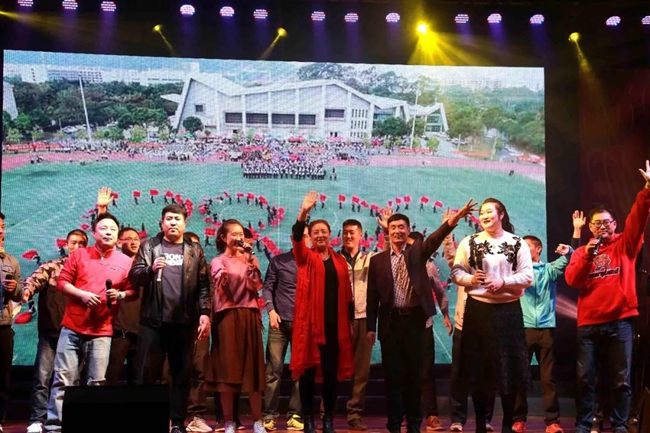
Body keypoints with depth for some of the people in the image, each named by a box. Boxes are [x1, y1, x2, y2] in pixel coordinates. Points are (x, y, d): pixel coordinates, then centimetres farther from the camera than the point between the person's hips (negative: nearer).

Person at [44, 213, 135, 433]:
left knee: (96, 382, 2)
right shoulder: (79, 254, 6)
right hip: (72, 327, 0)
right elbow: (61, 282, 3)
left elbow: (133, 291, 7)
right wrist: (82, 294, -12)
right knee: (63, 378, -2)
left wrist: (120, 295, -14)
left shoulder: (125, 262, 5)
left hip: (101, 331, 0)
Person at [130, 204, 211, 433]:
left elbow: (203, 285, 5)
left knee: (181, 373, 5)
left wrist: (204, 313, -5)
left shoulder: (194, 250, 10)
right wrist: (150, 269, -17)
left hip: (184, 321, 1)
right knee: (147, 372, 1)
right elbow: (134, 277, 1)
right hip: (153, 320, -1)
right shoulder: (149, 246, 9)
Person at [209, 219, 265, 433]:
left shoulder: (250, 259, 15)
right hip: (227, 316, -2)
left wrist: (250, 262, -10)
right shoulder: (218, 261, 6)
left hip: (249, 316, 2)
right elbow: (222, 285, -12)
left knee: (252, 367, 2)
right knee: (227, 367, -3)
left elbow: (256, 286, -1)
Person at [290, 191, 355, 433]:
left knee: (332, 371, 6)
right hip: (310, 321, -2)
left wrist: (350, 320, 9)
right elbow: (296, 238, -17)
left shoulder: (340, 261, 12)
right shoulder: (306, 257, 4)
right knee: (308, 370, 0)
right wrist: (304, 212, -33)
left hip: (335, 323, 3)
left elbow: (347, 293, 13)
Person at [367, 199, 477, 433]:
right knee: (393, 375, 4)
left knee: (414, 374, 6)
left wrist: (453, 220, -33)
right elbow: (372, 296, 5)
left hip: (414, 320, 0)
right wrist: (370, 327, 1)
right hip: (390, 322, 0)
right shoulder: (377, 260, 6)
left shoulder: (417, 251, 6)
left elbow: (435, 239, -14)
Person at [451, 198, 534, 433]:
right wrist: (470, 279, -17)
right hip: (477, 309, 1)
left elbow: (527, 277, -2)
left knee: (508, 366, 3)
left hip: (508, 310, 0)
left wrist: (502, 283, -15)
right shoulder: (469, 242, 4)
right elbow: (456, 272, 3)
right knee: (477, 368, 3)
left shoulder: (517, 243, 2)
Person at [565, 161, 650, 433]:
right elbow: (572, 280, -2)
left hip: (620, 321, -1)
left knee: (621, 379, 3)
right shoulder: (581, 252, 12)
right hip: (589, 323, 1)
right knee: (584, 378, 3)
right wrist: (587, 255, -13)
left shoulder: (625, 246, 8)